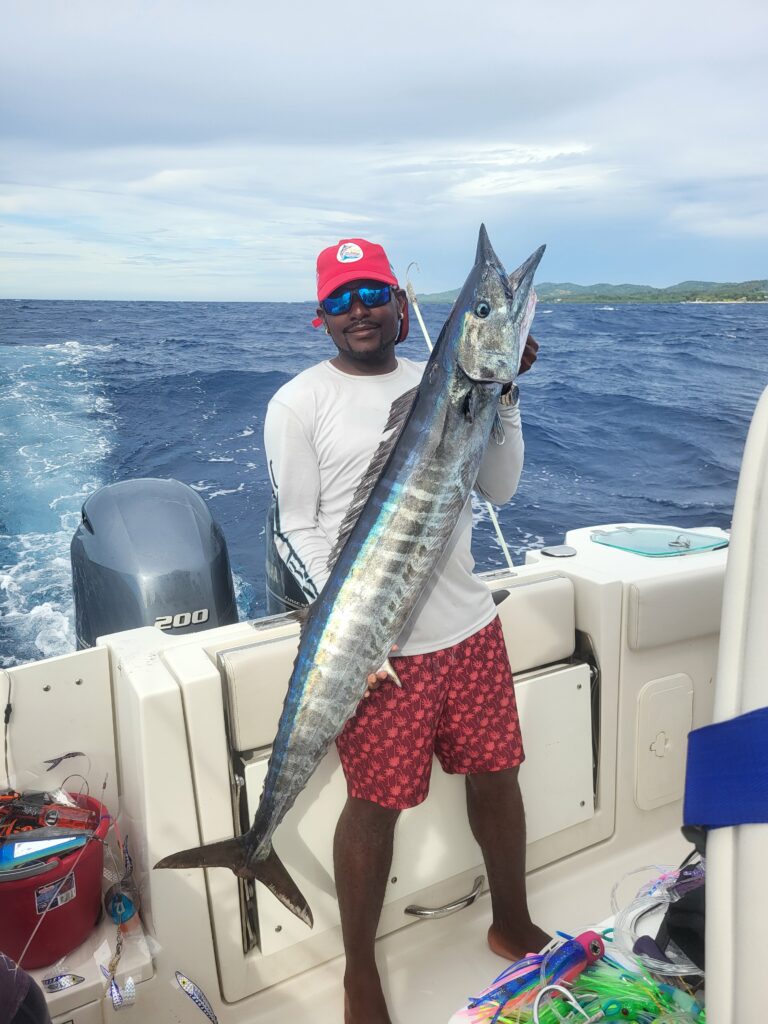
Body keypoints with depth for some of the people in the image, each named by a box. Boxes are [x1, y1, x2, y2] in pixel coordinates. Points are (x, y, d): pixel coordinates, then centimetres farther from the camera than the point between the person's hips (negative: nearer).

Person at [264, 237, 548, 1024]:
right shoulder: (299, 403, -3)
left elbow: (499, 488, 7)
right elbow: (294, 530, -5)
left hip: (469, 627, 5)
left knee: (496, 774, 16)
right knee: (376, 804, 6)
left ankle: (513, 927, 44)